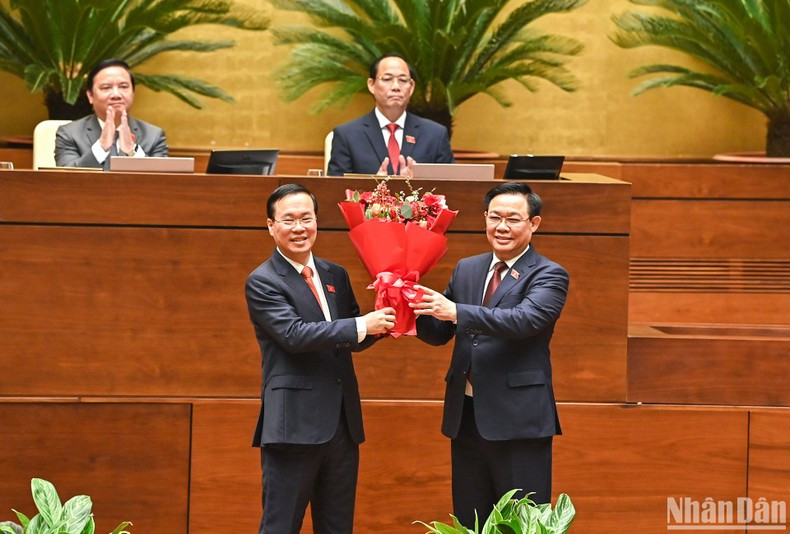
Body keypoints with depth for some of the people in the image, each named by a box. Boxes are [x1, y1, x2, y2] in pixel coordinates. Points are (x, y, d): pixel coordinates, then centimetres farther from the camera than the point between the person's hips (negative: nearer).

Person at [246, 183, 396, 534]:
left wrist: (382, 320, -2)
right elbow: (294, 334, -20)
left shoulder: (336, 276, 14)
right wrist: (362, 326, -22)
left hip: (342, 425, 7)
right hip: (294, 425, -7)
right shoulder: (262, 282, -7)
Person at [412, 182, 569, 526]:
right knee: (469, 524, 11)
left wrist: (456, 312, -31)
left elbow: (525, 319, -23)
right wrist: (412, 312, -10)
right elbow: (439, 333, 12)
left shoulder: (549, 276, -5)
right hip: (466, 417, 6)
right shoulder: (466, 269, 13)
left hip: (518, 420, -6)